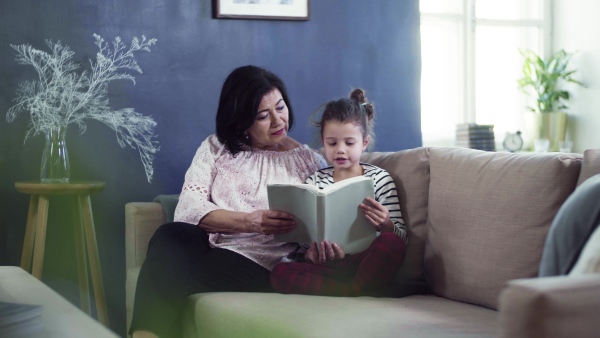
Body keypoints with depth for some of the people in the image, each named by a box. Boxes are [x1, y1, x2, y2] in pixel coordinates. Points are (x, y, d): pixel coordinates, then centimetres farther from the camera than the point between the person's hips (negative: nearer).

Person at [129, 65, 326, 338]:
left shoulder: (310, 162, 12)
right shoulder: (216, 148, 14)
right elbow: (188, 208, 0)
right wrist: (248, 221, -16)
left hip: (256, 264, -2)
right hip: (206, 244, 2)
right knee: (170, 235, -34)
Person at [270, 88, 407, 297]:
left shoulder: (379, 178, 7)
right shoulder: (315, 182, 13)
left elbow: (400, 236, 3)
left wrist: (386, 225, -20)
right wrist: (310, 253, -12)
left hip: (365, 262, -2)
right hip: (327, 264, 2)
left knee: (391, 243, -33)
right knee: (280, 273, -24)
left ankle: (352, 289, -15)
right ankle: (356, 289, -21)